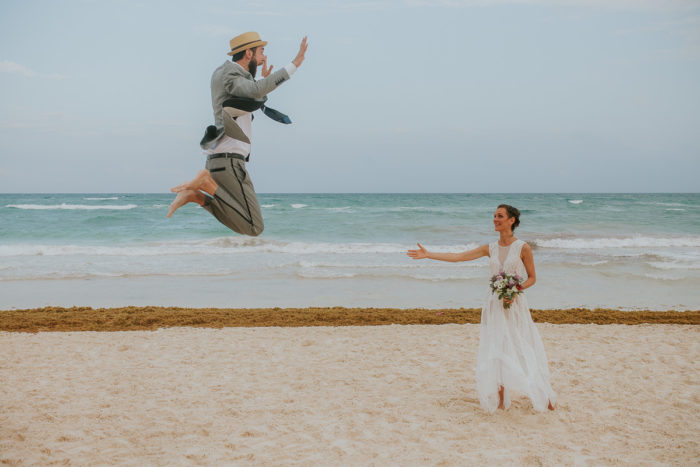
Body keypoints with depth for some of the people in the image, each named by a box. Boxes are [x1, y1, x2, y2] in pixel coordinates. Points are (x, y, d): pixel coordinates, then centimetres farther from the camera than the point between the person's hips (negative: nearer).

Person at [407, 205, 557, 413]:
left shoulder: (523, 248, -6)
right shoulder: (490, 248, 5)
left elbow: (532, 278, 0)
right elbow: (457, 257, 5)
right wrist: (427, 254, 2)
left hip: (515, 304, -4)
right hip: (495, 304, 4)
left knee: (525, 351, -1)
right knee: (495, 351, 3)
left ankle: (543, 396, 14)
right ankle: (500, 399, 13)